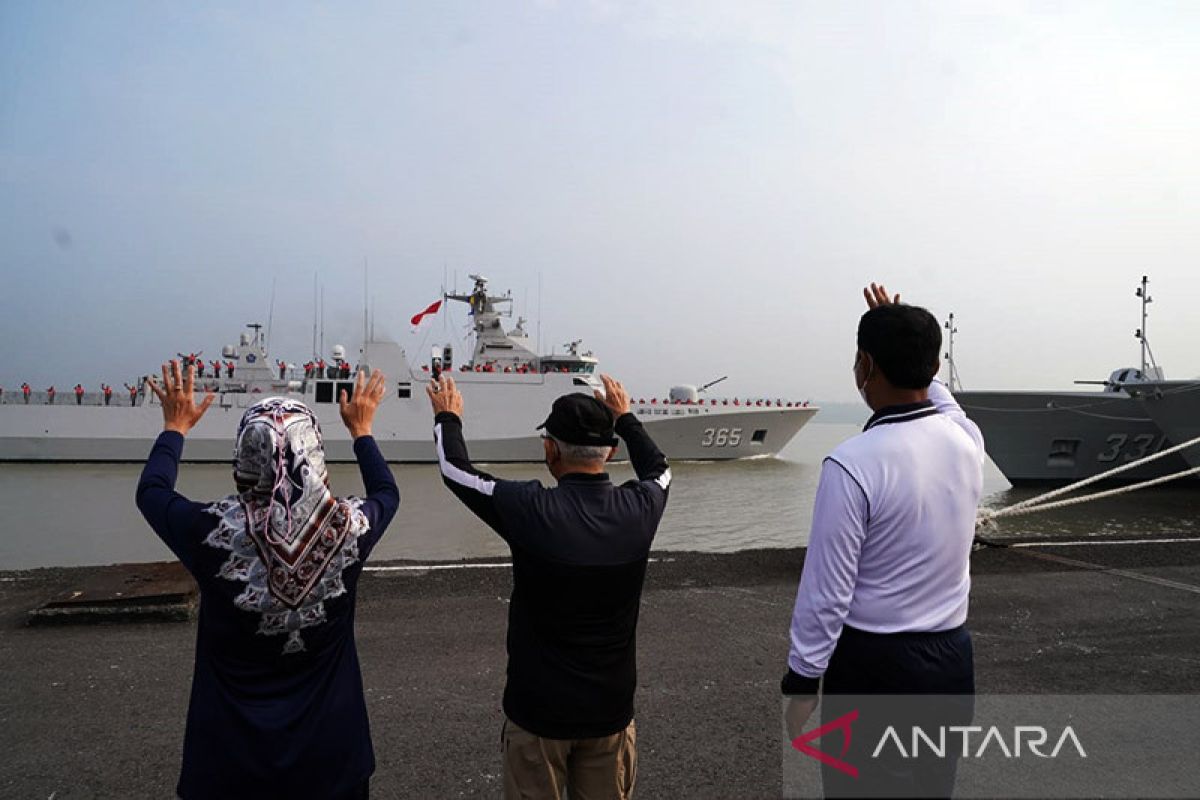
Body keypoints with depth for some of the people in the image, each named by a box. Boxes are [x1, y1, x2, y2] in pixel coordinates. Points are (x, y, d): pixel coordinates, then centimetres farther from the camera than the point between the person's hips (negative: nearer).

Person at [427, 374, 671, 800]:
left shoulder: (531, 510, -21)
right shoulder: (639, 509, -11)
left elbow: (455, 468, -3)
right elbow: (659, 469, 15)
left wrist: (447, 417, 16)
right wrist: (625, 418, 28)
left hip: (539, 710, -3)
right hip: (611, 711, 3)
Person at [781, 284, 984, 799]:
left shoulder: (853, 465, -23)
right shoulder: (966, 437, -5)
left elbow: (827, 591, -17)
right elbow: (935, 397, 22)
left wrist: (802, 681, -6)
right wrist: (908, 338, 26)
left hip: (873, 664, -6)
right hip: (952, 658, 6)